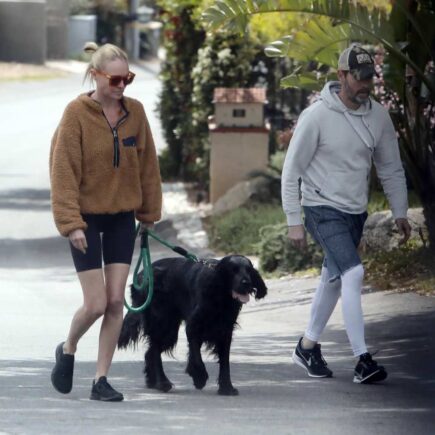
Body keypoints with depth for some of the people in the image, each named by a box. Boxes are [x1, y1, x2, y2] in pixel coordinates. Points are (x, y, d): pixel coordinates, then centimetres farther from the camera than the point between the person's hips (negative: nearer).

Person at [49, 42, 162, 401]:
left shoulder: (135, 112, -2)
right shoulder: (77, 114, -13)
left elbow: (147, 165, 7)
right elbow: (64, 170, -14)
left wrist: (149, 211, 9)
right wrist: (71, 222, -19)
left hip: (122, 216, 4)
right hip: (87, 217, -4)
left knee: (116, 301, 0)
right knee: (96, 303, -6)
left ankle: (102, 379, 8)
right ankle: (68, 350, 24)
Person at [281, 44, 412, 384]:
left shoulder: (378, 116, 0)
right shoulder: (316, 116, -15)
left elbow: (391, 167, 12)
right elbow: (291, 172, -9)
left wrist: (400, 212, 8)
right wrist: (294, 222, -11)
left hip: (356, 212, 6)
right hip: (323, 208, -6)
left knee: (334, 278, 15)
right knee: (353, 272, -21)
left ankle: (308, 347, 33)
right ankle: (363, 360, -24)